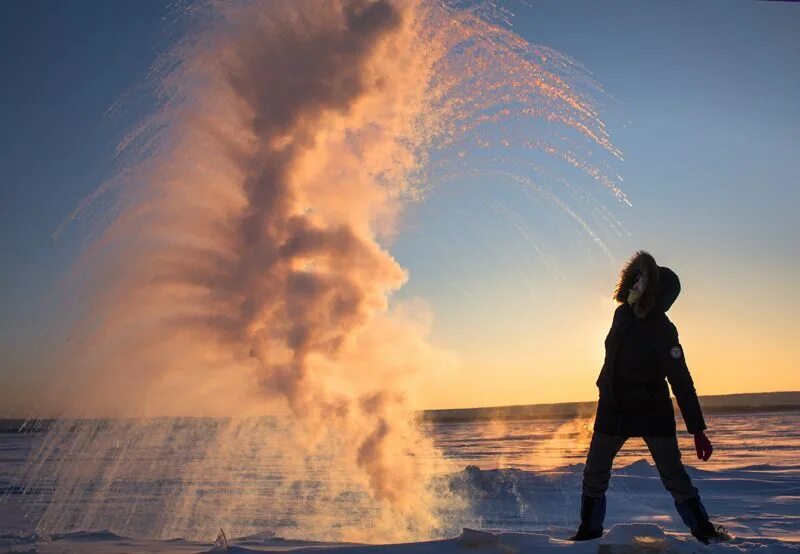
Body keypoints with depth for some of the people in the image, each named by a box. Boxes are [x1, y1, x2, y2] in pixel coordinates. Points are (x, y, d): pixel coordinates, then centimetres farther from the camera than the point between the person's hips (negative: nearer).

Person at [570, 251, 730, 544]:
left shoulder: (662, 330, -21)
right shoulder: (623, 314, -2)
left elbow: (682, 383, -23)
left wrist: (698, 431, -24)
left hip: (653, 413, -6)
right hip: (613, 410, 6)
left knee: (674, 477, 0)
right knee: (594, 475, 11)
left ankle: (704, 532, 18)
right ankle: (588, 531, 26)